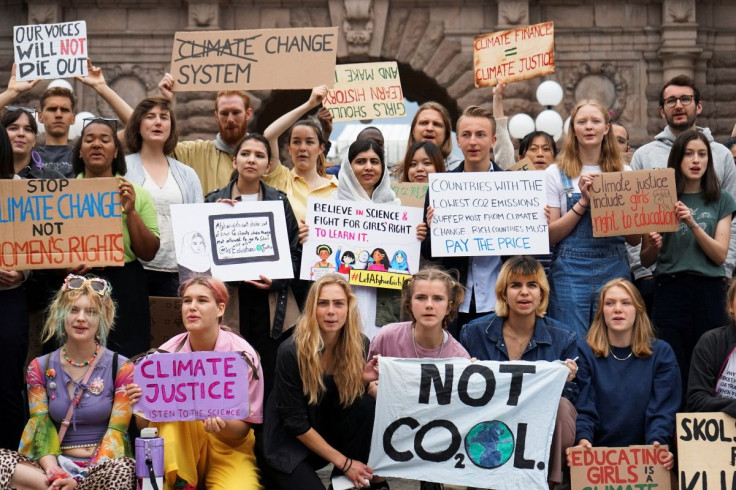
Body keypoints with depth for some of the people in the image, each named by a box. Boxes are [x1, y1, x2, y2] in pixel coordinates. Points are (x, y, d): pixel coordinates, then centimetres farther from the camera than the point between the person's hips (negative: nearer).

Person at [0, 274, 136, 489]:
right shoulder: (40, 368, 10)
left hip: (100, 467, -2)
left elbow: (115, 433, -6)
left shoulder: (122, 369, 2)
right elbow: (42, 427, 0)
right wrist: (52, 470, -21)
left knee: (122, 471, -39)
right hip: (58, 464, 2)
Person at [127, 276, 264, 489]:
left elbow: (244, 428, -8)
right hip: (179, 449, 3)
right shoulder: (167, 353, -8)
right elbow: (145, 426, -5)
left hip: (229, 447, -3)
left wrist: (222, 424, -30)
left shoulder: (242, 355, -13)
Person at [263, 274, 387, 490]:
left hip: (332, 431, 5)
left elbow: (357, 398, 2)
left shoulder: (360, 344, -11)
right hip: (291, 443, -5)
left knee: (366, 403, -23)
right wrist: (343, 462, -18)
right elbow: (295, 421, -20)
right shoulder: (291, 351, -23)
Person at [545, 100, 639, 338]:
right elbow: (550, 235, -3)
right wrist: (583, 202, -12)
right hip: (571, 271, -2)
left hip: (614, 270, 2)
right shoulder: (556, 173, 4)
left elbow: (635, 239, 8)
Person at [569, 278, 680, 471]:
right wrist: (582, 439, -23)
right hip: (596, 454, 0)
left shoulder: (661, 353, 9)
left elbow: (663, 409, 0)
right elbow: (584, 409, -2)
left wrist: (658, 443, -20)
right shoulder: (584, 352, 7)